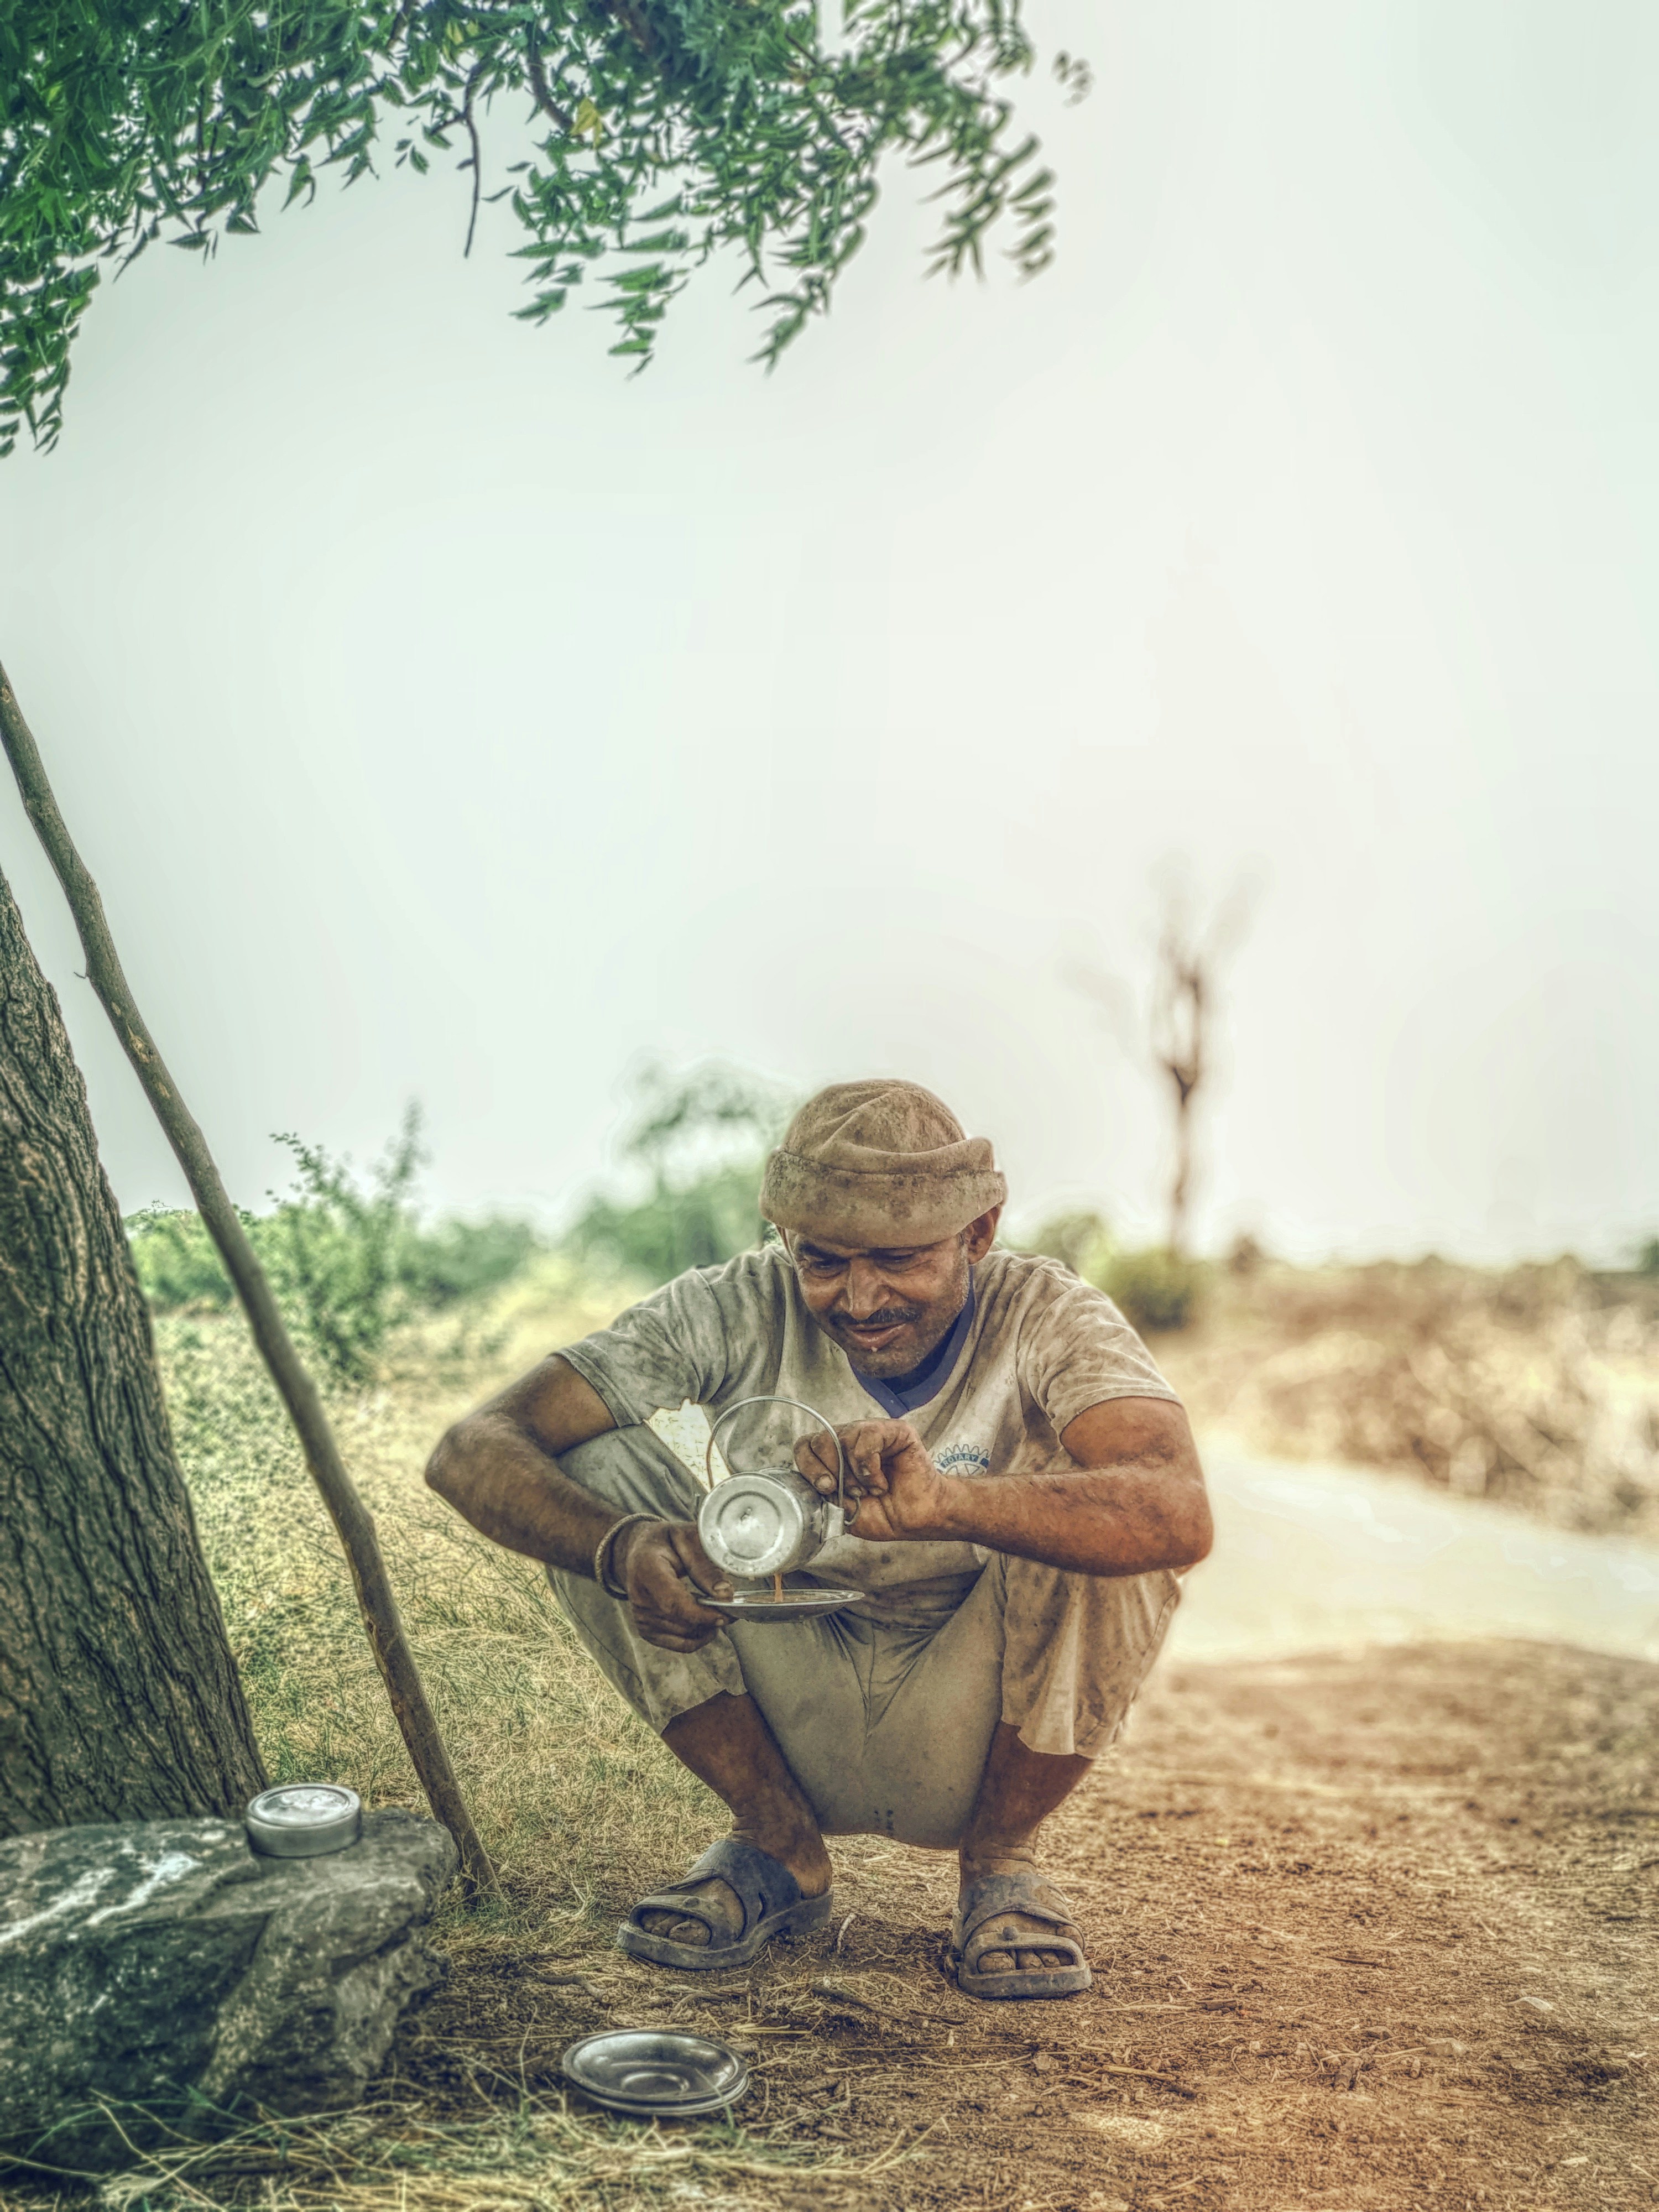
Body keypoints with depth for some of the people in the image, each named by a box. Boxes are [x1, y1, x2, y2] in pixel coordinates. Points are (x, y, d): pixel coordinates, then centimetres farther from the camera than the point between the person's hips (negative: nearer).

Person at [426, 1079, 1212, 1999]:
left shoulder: (1047, 1318, -19)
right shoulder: (739, 1311, -16)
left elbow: (1181, 1516, -39)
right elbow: (471, 1451, -23)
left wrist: (946, 1501, -57)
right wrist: (622, 1547, -44)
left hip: (975, 1735, -1)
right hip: (794, 1725, 2)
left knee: (1101, 1533, -30)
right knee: (597, 1471, -20)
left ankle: (999, 1861, -3)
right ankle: (778, 1848, -3)